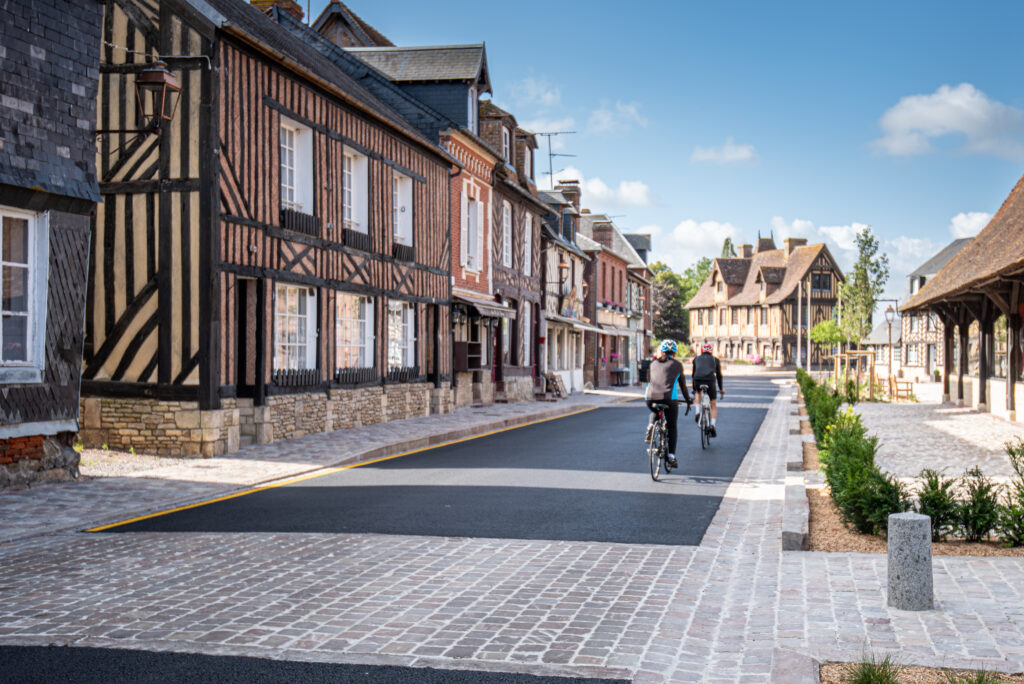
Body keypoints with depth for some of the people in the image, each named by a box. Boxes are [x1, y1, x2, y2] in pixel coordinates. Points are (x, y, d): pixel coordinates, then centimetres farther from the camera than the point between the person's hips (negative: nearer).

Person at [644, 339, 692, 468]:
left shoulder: (653, 363, 20)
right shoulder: (677, 365, 15)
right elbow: (682, 385, 22)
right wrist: (688, 401, 34)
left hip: (651, 397, 2)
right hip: (669, 398, -2)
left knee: (655, 412, 37)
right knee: (672, 426, 15)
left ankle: (650, 427, 9)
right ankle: (671, 457, 7)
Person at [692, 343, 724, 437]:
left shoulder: (696, 359, 26)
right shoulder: (715, 360, 23)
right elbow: (719, 375, 28)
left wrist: (693, 389, 40)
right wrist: (721, 389, 40)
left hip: (698, 380, 1)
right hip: (710, 381, -1)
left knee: (698, 392, 37)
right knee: (713, 405, 14)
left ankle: (698, 412, 19)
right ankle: (713, 424, -6)